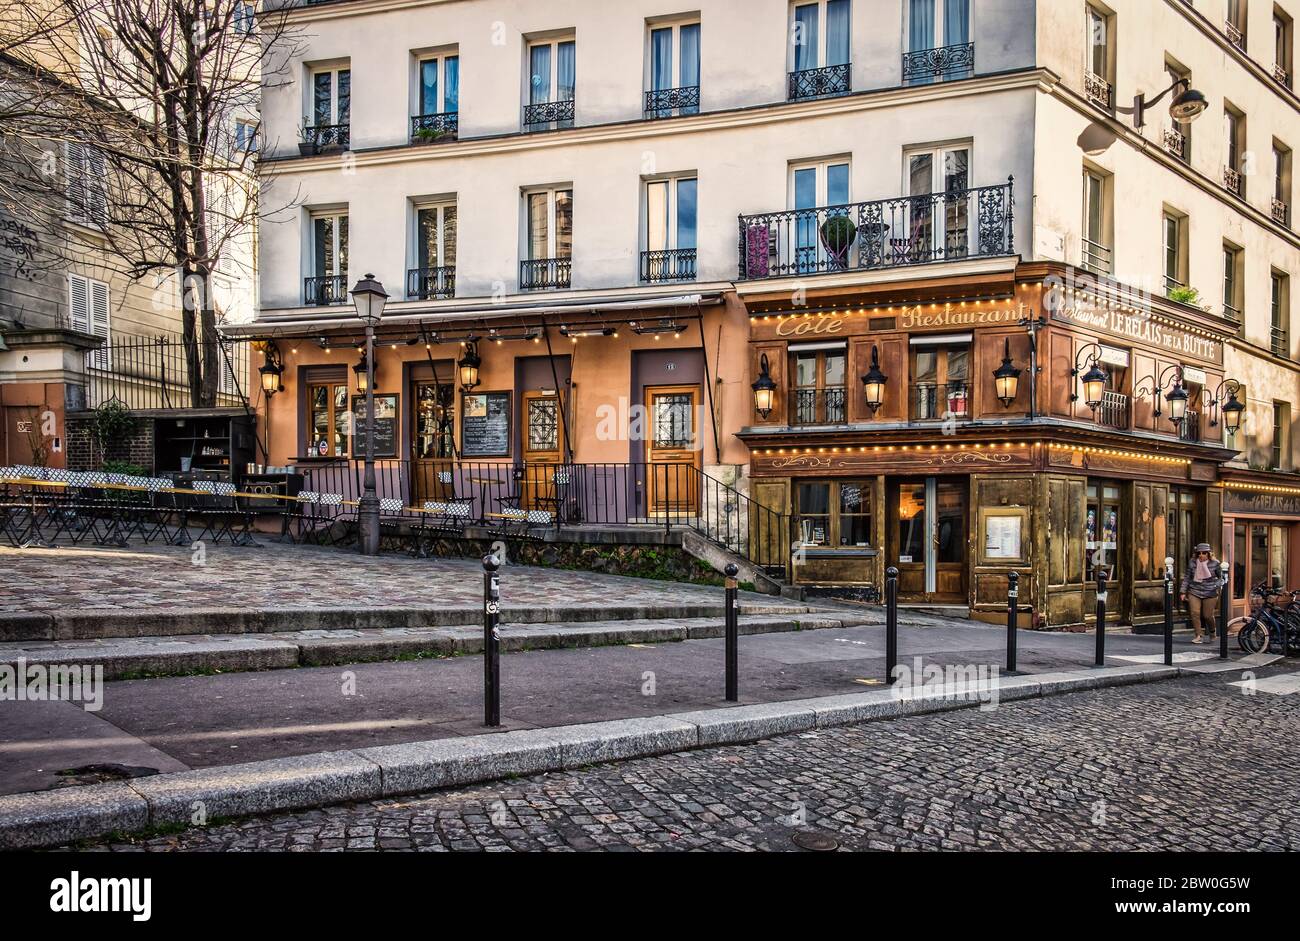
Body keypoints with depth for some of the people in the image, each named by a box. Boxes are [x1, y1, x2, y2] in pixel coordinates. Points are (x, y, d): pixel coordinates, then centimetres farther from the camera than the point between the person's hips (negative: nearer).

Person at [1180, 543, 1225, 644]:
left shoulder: (1215, 563, -4)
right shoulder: (1192, 562, 1)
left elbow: (1221, 577, 10)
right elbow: (1187, 577, 8)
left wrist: (1218, 586, -4)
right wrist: (1183, 592, 6)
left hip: (1210, 593, -2)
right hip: (1194, 591, 2)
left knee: (1208, 615, 0)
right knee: (1194, 613, -10)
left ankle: (1212, 631, 30)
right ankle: (1197, 635, -1)